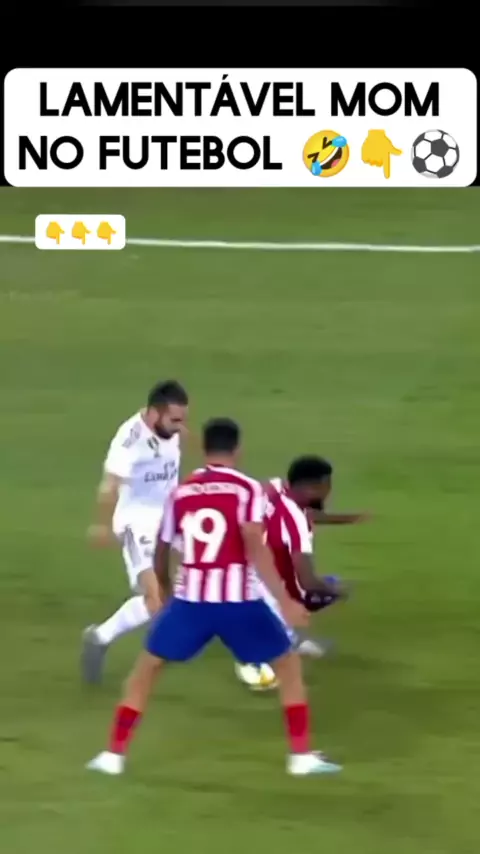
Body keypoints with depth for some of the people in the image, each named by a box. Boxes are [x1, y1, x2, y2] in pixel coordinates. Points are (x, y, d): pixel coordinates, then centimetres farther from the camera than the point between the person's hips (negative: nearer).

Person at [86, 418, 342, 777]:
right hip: (238, 600, -3)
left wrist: (166, 594, 39)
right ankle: (301, 755, 12)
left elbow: (161, 555, 19)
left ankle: (114, 755, 14)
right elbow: (255, 547, -17)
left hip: (190, 598, 3)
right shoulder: (247, 489, -3)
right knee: (288, 665, 16)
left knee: (147, 668, 20)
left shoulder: (181, 492, 10)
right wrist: (285, 600, -18)